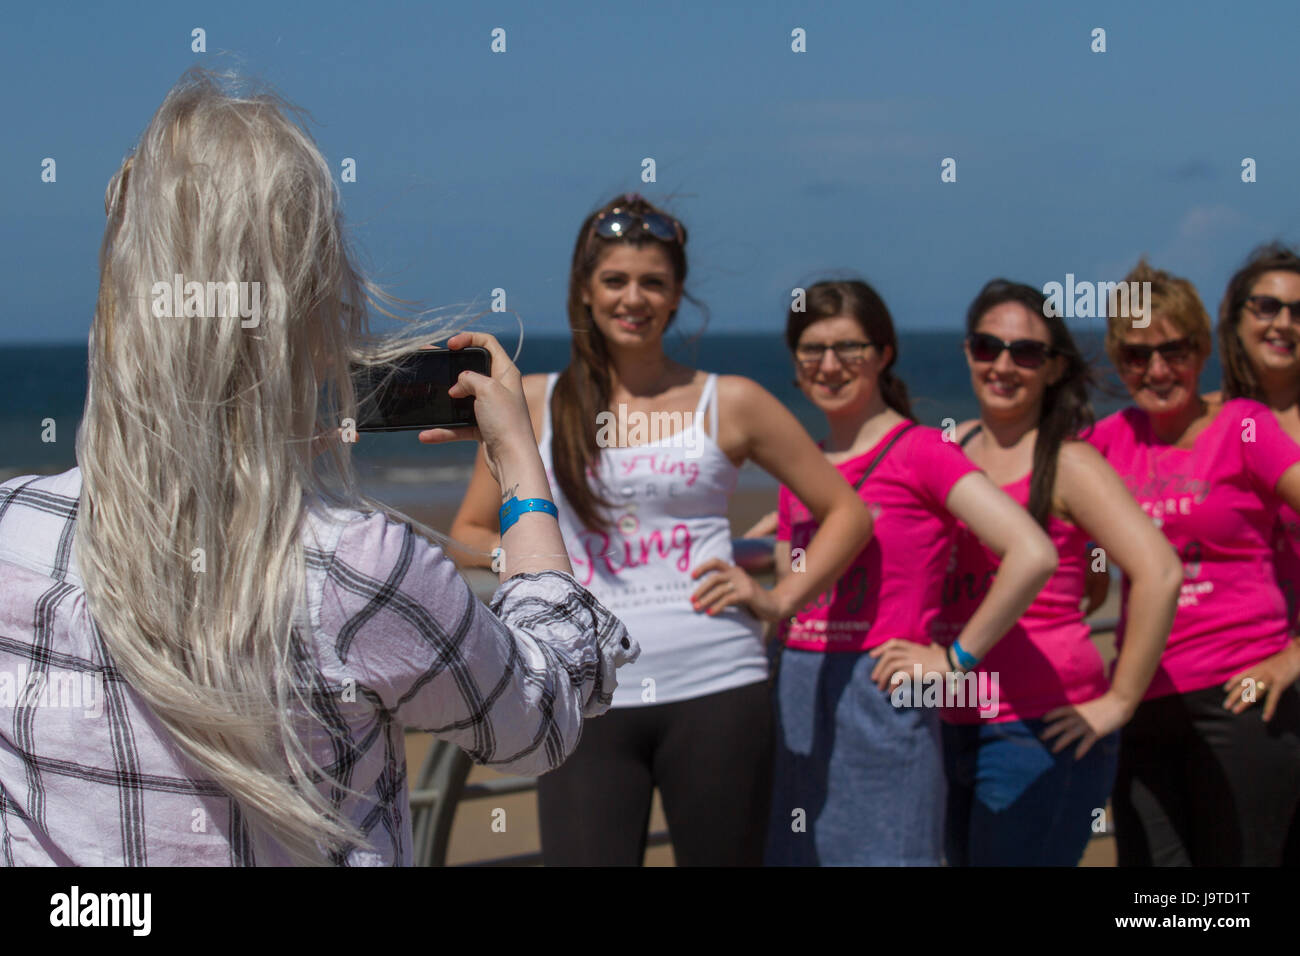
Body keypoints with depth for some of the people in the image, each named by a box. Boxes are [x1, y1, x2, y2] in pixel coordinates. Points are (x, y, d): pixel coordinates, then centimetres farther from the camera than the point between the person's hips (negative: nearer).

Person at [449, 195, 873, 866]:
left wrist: (780, 601, 0)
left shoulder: (729, 403, 7)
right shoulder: (532, 404, 9)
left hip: (714, 689, 0)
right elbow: (468, 533, 17)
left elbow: (847, 512, 13)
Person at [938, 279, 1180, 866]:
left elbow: (1160, 573, -19)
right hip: (958, 725, 7)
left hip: (1042, 728, -7)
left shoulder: (1068, 462, -9)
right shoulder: (953, 447, 10)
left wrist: (1119, 701, -16)